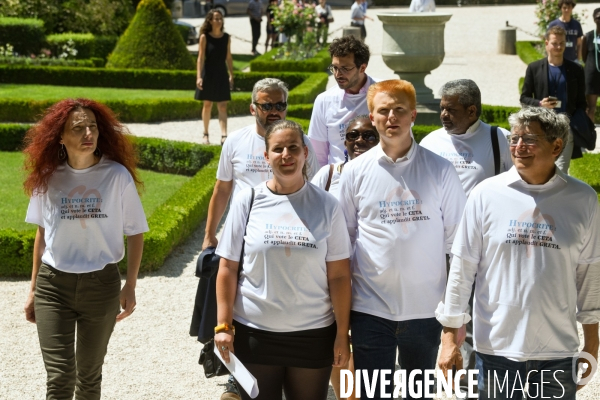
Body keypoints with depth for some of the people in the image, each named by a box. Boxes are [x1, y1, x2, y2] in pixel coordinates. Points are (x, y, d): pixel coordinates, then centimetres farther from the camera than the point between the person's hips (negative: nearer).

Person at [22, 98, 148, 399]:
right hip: (54, 284, 1)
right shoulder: (48, 177, -3)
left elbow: (135, 233, 1)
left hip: (102, 285, 0)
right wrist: (33, 290, 11)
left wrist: (130, 285, -2)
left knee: (89, 375, 13)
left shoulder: (118, 176, -10)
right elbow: (42, 234, 9)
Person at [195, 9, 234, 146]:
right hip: (208, 74, -2)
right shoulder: (204, 37, -6)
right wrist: (199, 76, -15)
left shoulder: (226, 38, 3)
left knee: (222, 106, -6)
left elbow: (228, 57, 8)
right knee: (207, 105, 8)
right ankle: (205, 134, 21)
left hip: (222, 74, 2)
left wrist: (231, 75, 5)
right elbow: (201, 57, -9)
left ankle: (224, 136, -15)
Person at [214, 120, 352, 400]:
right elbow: (227, 268, 0)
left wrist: (342, 334, -3)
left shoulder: (326, 205, -1)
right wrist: (224, 326, -4)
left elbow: (339, 275, -1)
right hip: (253, 333, 0)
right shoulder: (247, 201, -2)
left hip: (313, 334, 0)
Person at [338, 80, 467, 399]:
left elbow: (456, 241, 2)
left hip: (425, 308, 0)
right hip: (370, 308, 0)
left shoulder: (440, 170, -1)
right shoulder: (356, 171, 1)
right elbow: (343, 241, 7)